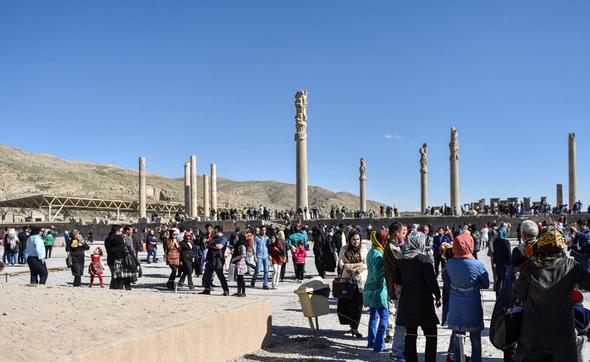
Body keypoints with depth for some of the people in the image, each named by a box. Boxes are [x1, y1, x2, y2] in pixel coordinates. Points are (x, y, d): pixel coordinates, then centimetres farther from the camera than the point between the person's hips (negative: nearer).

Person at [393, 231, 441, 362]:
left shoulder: (401, 259, 3)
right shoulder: (423, 258, -13)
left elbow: (396, 279, 10)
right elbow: (431, 280, -13)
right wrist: (438, 295, -1)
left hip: (406, 303, 6)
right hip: (423, 302, -6)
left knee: (410, 334, 13)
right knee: (431, 335, 3)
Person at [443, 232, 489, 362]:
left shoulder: (449, 263, -9)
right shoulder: (477, 265, -19)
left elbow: (446, 280, 4)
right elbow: (486, 284, -6)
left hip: (455, 308, 3)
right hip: (473, 307, -3)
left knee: (457, 337, 16)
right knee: (475, 339, 13)